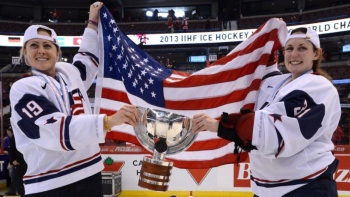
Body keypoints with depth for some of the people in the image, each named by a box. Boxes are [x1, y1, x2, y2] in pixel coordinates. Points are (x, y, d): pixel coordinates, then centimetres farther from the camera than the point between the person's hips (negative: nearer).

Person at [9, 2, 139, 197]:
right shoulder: (23, 88, -9)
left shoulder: (69, 72, 8)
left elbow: (90, 58, 29)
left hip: (89, 173, 6)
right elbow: (57, 130, -23)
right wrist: (109, 120, -35)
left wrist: (93, 23, 27)